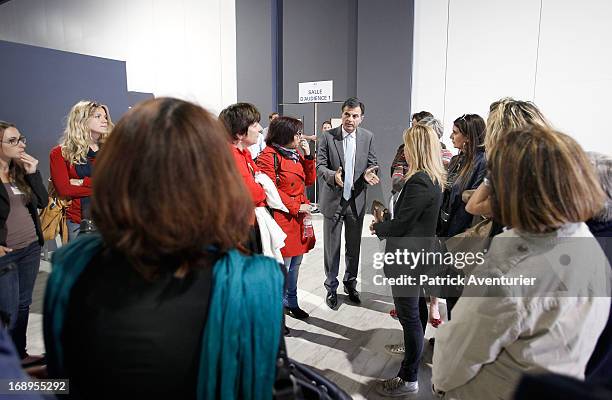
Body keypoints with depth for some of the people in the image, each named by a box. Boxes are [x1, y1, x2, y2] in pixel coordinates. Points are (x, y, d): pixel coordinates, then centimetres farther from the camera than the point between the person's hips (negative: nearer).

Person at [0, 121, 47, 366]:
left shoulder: (21, 170, 7)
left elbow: (43, 202, 3)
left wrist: (33, 174, -7)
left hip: (31, 247, 6)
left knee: (24, 304, 15)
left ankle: (20, 353, 30)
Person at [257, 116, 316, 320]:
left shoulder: (295, 154, 15)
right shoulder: (268, 156, -12)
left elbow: (309, 180, 15)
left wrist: (308, 155, 3)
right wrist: (295, 207, -16)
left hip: (300, 218, 9)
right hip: (282, 218, -9)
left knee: (295, 263, 18)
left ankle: (291, 302, 35)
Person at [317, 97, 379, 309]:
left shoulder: (368, 137, 0)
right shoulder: (327, 136, -7)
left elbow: (372, 163, 6)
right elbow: (320, 166, -8)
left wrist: (369, 174, -18)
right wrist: (333, 175, -29)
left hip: (357, 200, 2)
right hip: (333, 200, -2)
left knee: (354, 247, 16)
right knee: (332, 248, 8)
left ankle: (350, 283, 35)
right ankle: (331, 287, 25)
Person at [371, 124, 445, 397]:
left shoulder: (419, 181, -24)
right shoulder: (434, 179, 7)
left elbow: (401, 223, -21)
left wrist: (377, 228, -3)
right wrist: (386, 226, 11)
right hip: (417, 253, 10)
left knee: (409, 314, 2)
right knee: (410, 310, 27)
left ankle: (408, 379, 16)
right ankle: (412, 349, 48)